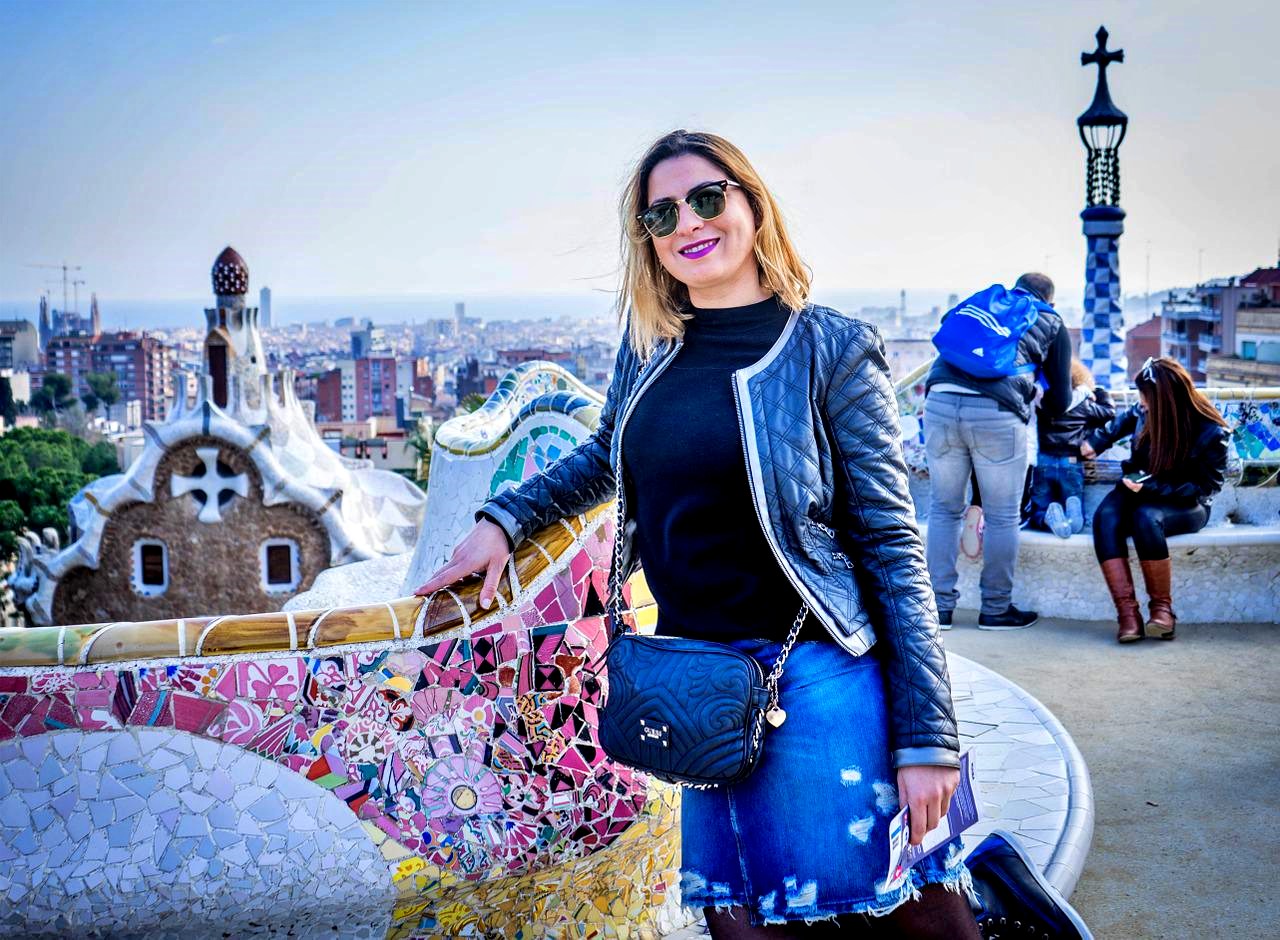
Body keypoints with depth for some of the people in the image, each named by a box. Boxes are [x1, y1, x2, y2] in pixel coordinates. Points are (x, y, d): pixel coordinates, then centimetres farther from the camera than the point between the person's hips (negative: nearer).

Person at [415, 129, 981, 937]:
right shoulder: (649, 348, 6)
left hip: (816, 679, -5)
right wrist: (503, 520, 16)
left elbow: (892, 544, -9)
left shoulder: (831, 349, -7)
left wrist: (929, 736, -12)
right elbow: (607, 458, 27)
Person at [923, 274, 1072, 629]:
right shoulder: (1053, 324, 22)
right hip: (996, 413, -3)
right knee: (1002, 516, 10)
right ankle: (996, 609, 18)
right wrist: (1040, 406, 45)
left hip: (940, 400, 3)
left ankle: (940, 606, 17)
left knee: (944, 510, 14)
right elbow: (1059, 400, 22)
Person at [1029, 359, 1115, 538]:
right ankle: (1072, 510, -29)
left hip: (1043, 462, 0)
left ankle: (1049, 516, -31)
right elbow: (1109, 410, 28)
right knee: (1076, 521, 8)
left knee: (1038, 514, 5)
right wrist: (1097, 391, 41)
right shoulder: (1085, 406, 11)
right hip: (1071, 463, 0)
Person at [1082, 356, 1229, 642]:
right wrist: (1097, 442, 20)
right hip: (1140, 492, 5)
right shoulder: (1143, 412, -4)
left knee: (1146, 517, -39)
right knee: (1105, 517, -30)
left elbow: (1205, 486, -16)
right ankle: (1128, 613, -38)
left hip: (1186, 505, -5)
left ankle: (1162, 609, -26)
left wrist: (1152, 488, -25)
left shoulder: (1211, 433, -19)